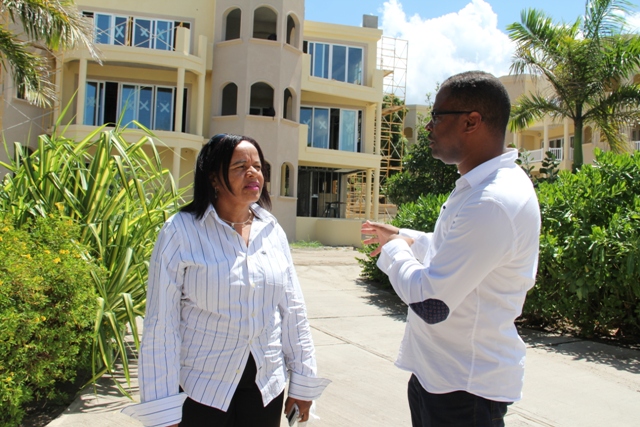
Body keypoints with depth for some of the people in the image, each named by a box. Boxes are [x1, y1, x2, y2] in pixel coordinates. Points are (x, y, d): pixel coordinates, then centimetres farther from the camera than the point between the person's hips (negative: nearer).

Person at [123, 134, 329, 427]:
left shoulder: (272, 231, 1)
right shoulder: (181, 232, -13)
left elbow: (292, 311, 4)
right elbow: (161, 323, -12)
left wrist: (303, 382, 6)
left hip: (267, 385, 4)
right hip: (201, 389, -3)